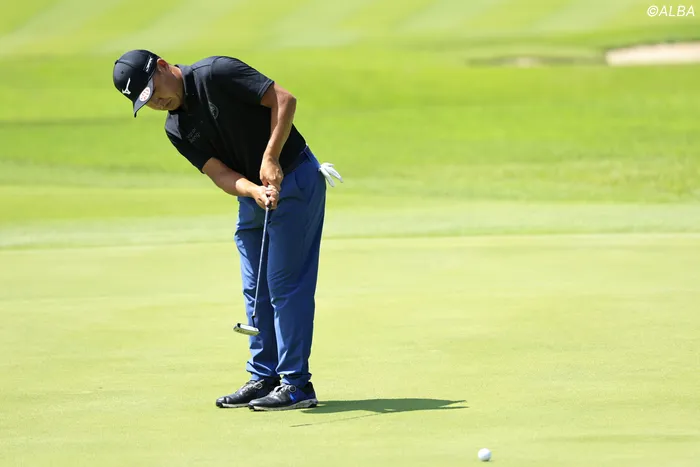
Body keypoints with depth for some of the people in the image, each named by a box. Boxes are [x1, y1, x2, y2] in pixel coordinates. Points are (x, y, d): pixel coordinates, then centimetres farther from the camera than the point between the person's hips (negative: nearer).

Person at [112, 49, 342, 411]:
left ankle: (296, 384, -5)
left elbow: (284, 99, -20)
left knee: (286, 284, -8)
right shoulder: (177, 129, 4)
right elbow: (220, 174, -5)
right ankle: (264, 377, 21)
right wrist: (253, 191, -25)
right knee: (256, 290, 12)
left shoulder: (216, 74, -17)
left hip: (294, 180, -8)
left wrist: (270, 158, -25)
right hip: (253, 195, 8)